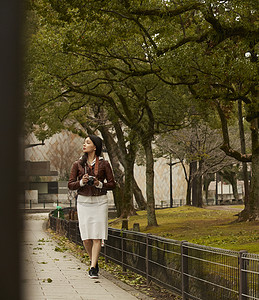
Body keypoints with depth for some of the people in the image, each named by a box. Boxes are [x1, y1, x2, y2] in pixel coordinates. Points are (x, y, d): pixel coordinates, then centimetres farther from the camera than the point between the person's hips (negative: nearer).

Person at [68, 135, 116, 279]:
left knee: (97, 236, -9)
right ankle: (95, 262, 21)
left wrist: (99, 184, -13)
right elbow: (71, 184, 5)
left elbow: (112, 184, 4)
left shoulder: (104, 164, 1)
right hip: (83, 201, 2)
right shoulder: (78, 164, 6)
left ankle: (93, 268, -8)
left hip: (100, 202, -2)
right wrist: (81, 182, -13)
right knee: (86, 237, 0)